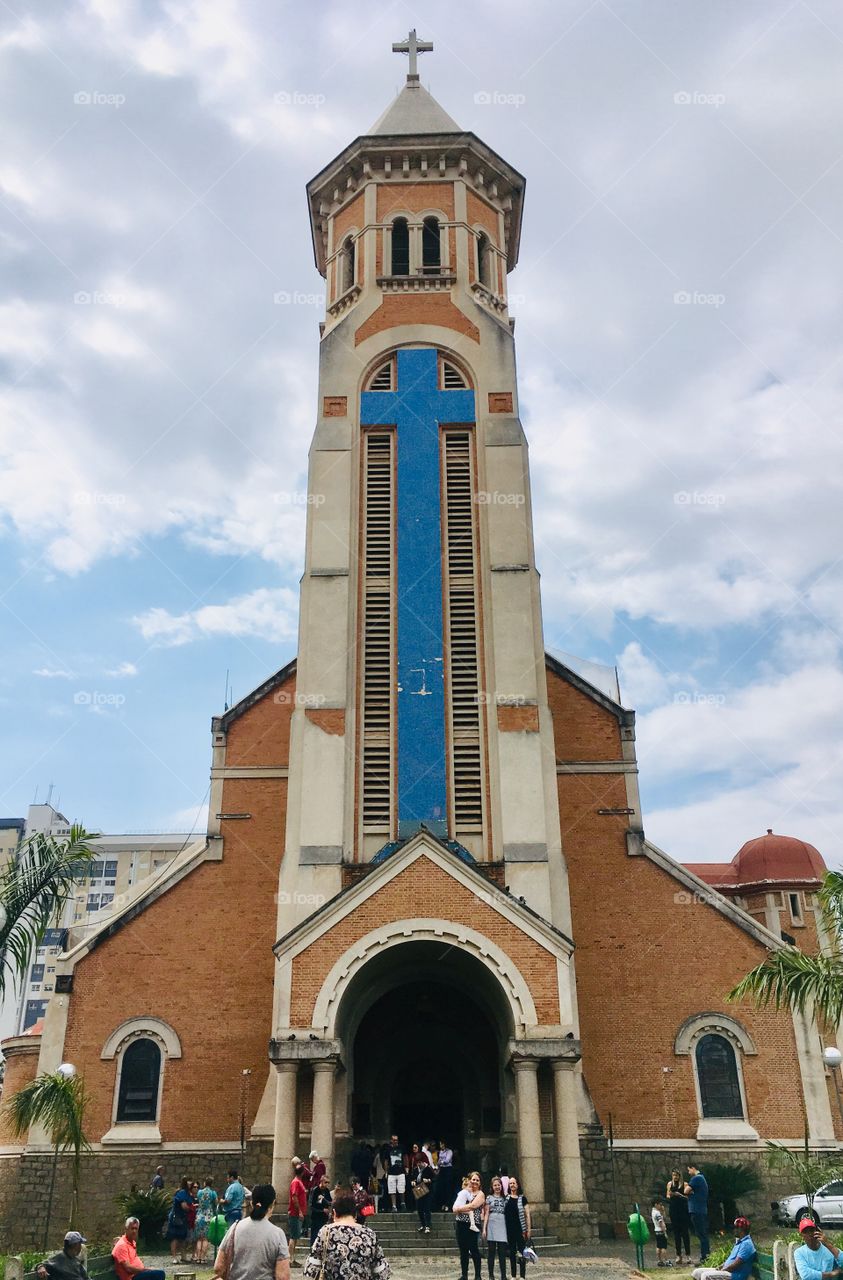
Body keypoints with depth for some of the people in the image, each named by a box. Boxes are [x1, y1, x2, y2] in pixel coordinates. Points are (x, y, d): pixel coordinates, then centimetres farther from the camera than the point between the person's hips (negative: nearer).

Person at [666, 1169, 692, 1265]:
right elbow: (668, 1196, 13)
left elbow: (687, 1197, -5)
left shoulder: (684, 1184, 0)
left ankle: (687, 1254, 1)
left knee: (685, 1232, -4)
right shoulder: (670, 1184, 11)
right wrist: (670, 1196, -8)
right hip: (673, 1209, 3)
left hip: (683, 1210, -3)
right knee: (676, 1232, 5)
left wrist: (679, 1195, -20)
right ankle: (678, 1255, 11)